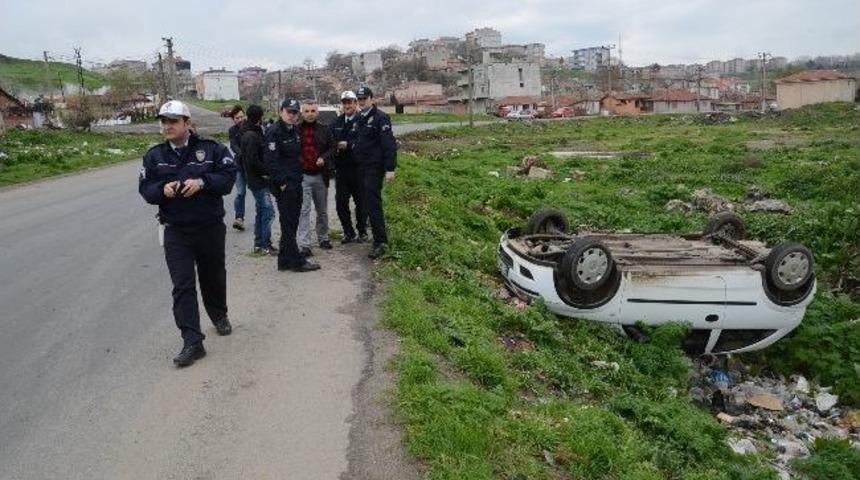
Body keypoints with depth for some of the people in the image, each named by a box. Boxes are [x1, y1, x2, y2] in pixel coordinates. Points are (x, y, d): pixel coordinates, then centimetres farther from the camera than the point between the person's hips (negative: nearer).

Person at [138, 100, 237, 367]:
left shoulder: (211, 149, -3)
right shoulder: (154, 156, 4)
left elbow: (229, 175, -8)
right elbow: (145, 189, 4)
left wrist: (203, 182, -24)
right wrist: (162, 189, -19)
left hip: (211, 227, -1)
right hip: (176, 232, 1)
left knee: (214, 277, 17)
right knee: (182, 286, -6)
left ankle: (219, 315, 45)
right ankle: (192, 342, -5)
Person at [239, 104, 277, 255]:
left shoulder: (247, 134, 15)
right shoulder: (251, 136, -17)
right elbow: (253, 161, -22)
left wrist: (266, 170, 11)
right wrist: (267, 171, -13)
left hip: (255, 179, 10)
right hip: (258, 180, -10)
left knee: (261, 211, 15)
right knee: (268, 211, -8)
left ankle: (259, 244, 22)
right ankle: (266, 245, -4)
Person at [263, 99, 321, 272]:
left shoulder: (295, 130, 14)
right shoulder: (274, 132, -12)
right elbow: (270, 160, -18)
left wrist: (298, 176, 13)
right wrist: (281, 182, -18)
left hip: (296, 182, 9)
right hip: (284, 184, -9)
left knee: (291, 222, 12)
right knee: (288, 223, -2)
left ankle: (285, 260, 21)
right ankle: (297, 261, 3)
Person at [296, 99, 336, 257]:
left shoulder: (324, 130, 5)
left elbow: (332, 148, 8)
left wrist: (324, 158, -9)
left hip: (320, 175, 3)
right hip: (302, 175, -3)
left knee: (322, 210, 15)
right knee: (304, 210, -8)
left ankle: (323, 238, 32)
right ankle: (304, 245, -7)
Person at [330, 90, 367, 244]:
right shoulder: (336, 122, 13)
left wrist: (348, 145, -21)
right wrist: (335, 147, -8)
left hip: (358, 168, -5)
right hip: (341, 168, 5)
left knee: (361, 202, 6)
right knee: (341, 203, 6)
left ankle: (362, 231, 21)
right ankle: (348, 232, 19)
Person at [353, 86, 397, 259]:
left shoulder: (380, 117, -11)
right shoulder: (359, 118, 14)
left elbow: (389, 144, -17)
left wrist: (390, 168, -21)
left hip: (375, 168, -8)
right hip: (362, 167, 8)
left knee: (373, 204, -9)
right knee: (368, 203, 12)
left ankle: (380, 242, -4)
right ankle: (380, 236, 24)